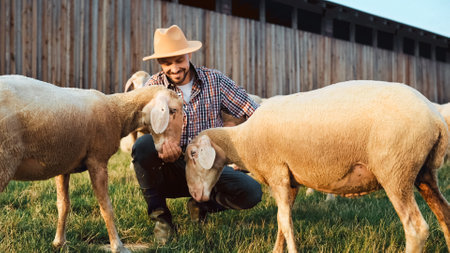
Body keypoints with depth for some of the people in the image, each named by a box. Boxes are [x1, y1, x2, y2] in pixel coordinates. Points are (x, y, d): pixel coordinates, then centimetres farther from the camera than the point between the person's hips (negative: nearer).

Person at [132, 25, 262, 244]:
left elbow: (252, 112, -5)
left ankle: (202, 205, 9)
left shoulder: (215, 81, 0)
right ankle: (159, 215, -9)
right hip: (170, 170, -1)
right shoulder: (154, 86, -3)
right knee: (143, 145, -32)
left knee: (251, 191, -24)